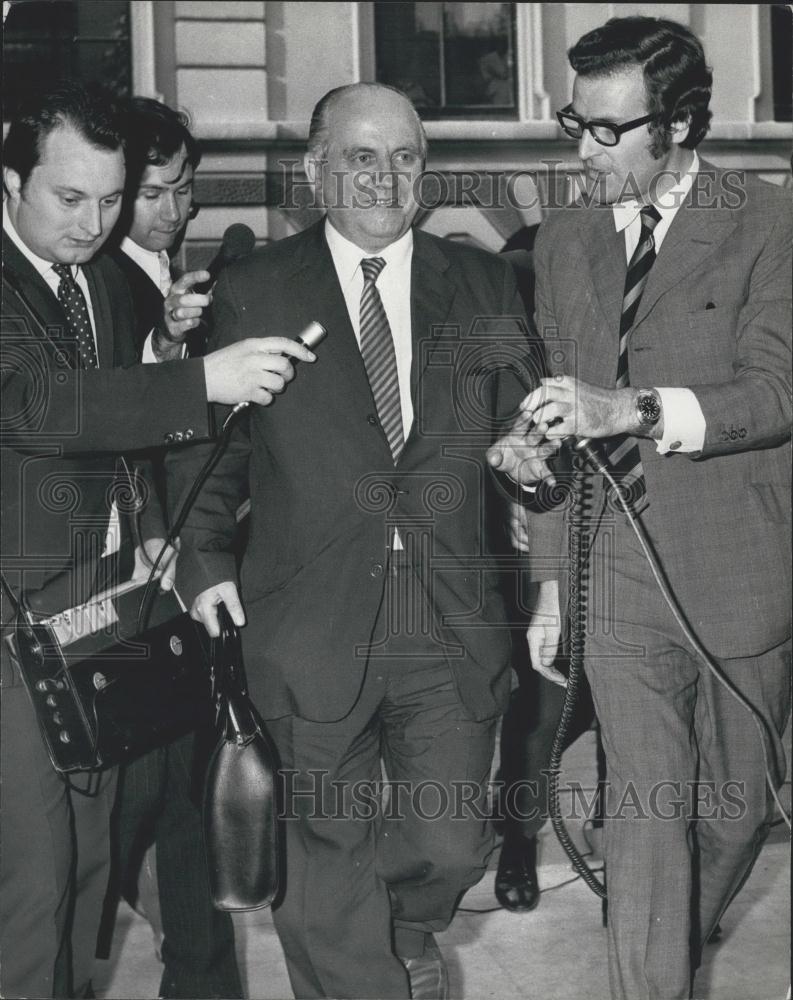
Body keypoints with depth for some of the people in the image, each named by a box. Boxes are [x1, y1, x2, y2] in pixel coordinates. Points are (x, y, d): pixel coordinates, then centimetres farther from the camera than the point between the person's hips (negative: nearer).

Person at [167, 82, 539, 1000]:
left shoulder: (483, 285, 8)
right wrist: (206, 560, -4)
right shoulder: (251, 293, 2)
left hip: (452, 623, 2)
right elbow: (203, 444, 7)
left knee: (452, 846, 9)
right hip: (312, 627, -1)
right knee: (324, 862, 9)